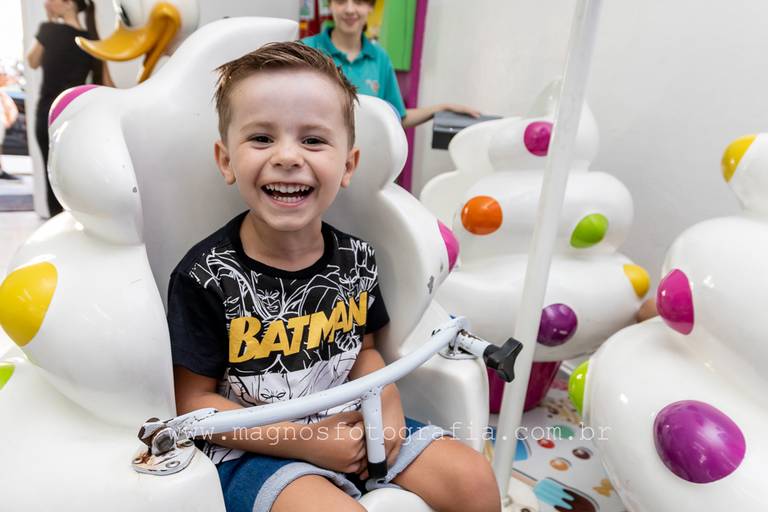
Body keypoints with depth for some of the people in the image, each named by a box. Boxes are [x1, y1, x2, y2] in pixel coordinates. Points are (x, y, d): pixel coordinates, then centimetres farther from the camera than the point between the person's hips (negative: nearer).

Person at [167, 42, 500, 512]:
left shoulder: (356, 259, -4)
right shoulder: (207, 277, -17)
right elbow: (194, 403, -11)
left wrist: (386, 395, -12)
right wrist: (305, 440, -18)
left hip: (349, 425, 4)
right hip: (255, 447, -3)